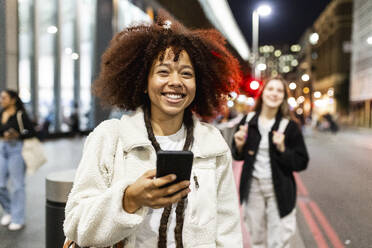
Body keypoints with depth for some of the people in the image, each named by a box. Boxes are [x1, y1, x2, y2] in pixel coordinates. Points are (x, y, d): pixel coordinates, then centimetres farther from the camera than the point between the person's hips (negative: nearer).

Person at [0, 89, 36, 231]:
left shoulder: (20, 115, -9)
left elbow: (32, 132, -10)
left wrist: (17, 135, -23)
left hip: (16, 149, -6)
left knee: (17, 185, 1)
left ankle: (18, 219, 11)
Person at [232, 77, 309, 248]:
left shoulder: (290, 126, -7)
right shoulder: (248, 121, -1)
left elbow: (302, 163, -5)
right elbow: (238, 156, 9)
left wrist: (283, 149, -21)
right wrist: (239, 145, -12)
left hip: (279, 190, -2)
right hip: (253, 187, 3)